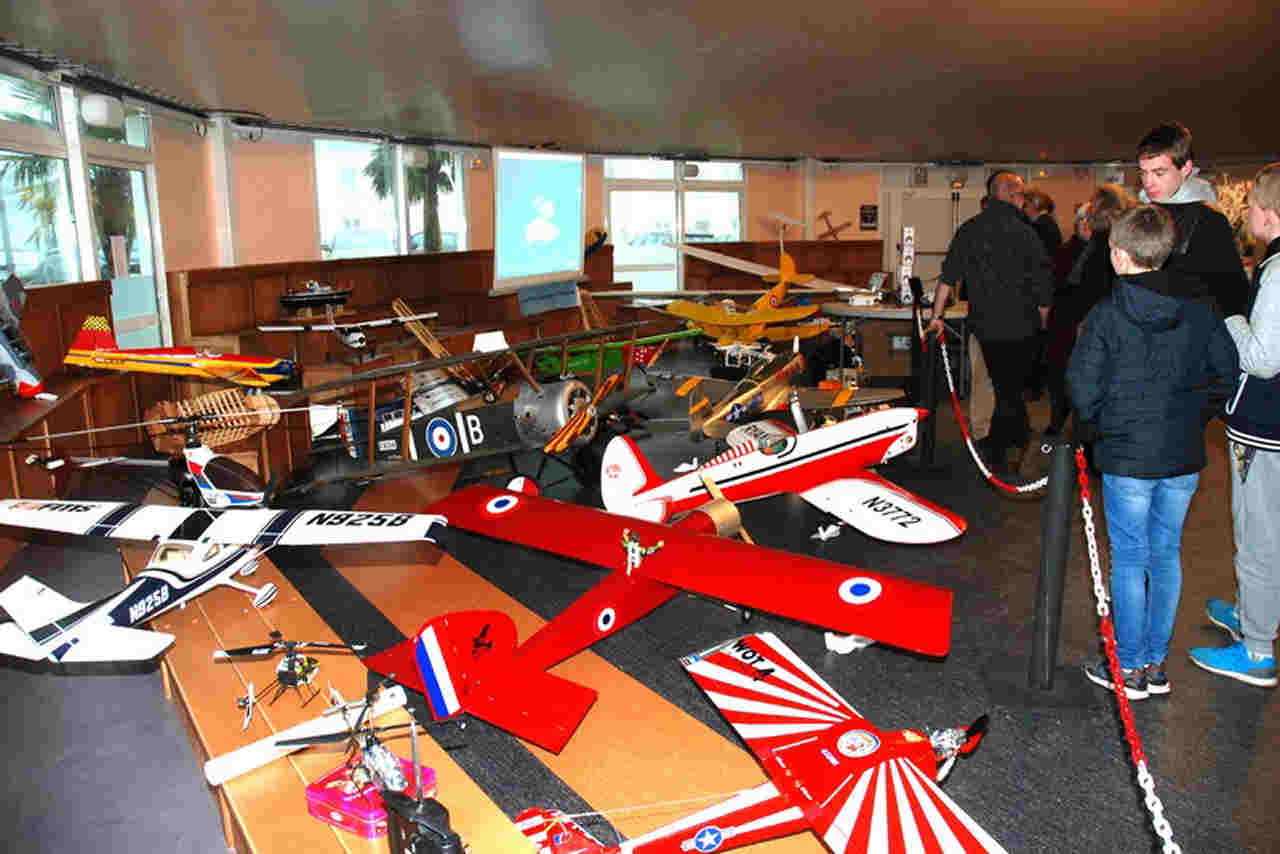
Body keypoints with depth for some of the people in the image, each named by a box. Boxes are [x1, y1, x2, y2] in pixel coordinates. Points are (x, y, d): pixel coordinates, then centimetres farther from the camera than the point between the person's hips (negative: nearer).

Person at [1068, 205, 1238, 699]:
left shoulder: (1106, 314, -12)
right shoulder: (1198, 310, 0)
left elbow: (1082, 389, -13)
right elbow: (1228, 370, 4)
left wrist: (1100, 423, 6)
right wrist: (1189, 412, 17)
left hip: (1127, 457, -4)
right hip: (1184, 455, 4)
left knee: (1129, 558, 6)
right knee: (1166, 554, 14)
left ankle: (1130, 667, 15)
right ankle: (1156, 663, 24)